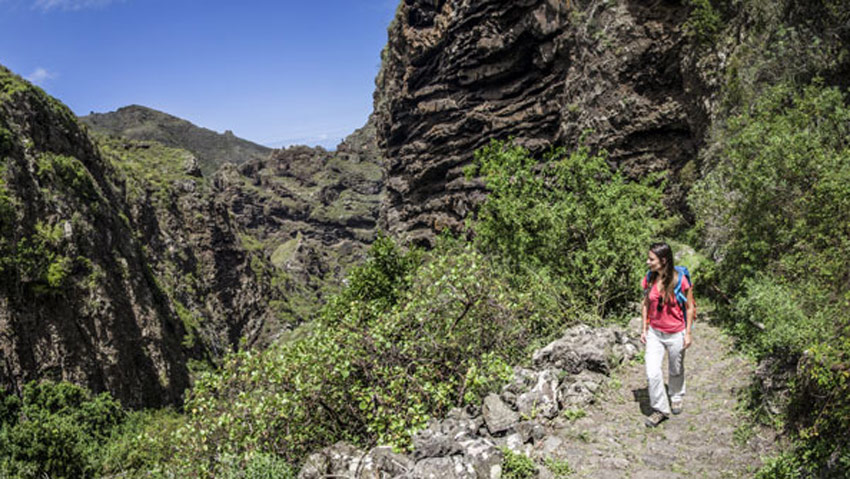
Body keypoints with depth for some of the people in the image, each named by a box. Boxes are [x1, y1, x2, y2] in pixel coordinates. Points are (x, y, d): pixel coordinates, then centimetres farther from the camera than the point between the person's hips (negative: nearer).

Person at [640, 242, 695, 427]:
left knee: (676, 371, 18)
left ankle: (676, 397, 46)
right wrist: (644, 329, 5)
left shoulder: (680, 281, -18)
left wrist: (688, 333, -7)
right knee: (652, 372, -7)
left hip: (676, 334, -3)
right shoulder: (649, 279, -6)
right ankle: (660, 409, 10)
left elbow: (690, 307, -8)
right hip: (654, 333, 3)